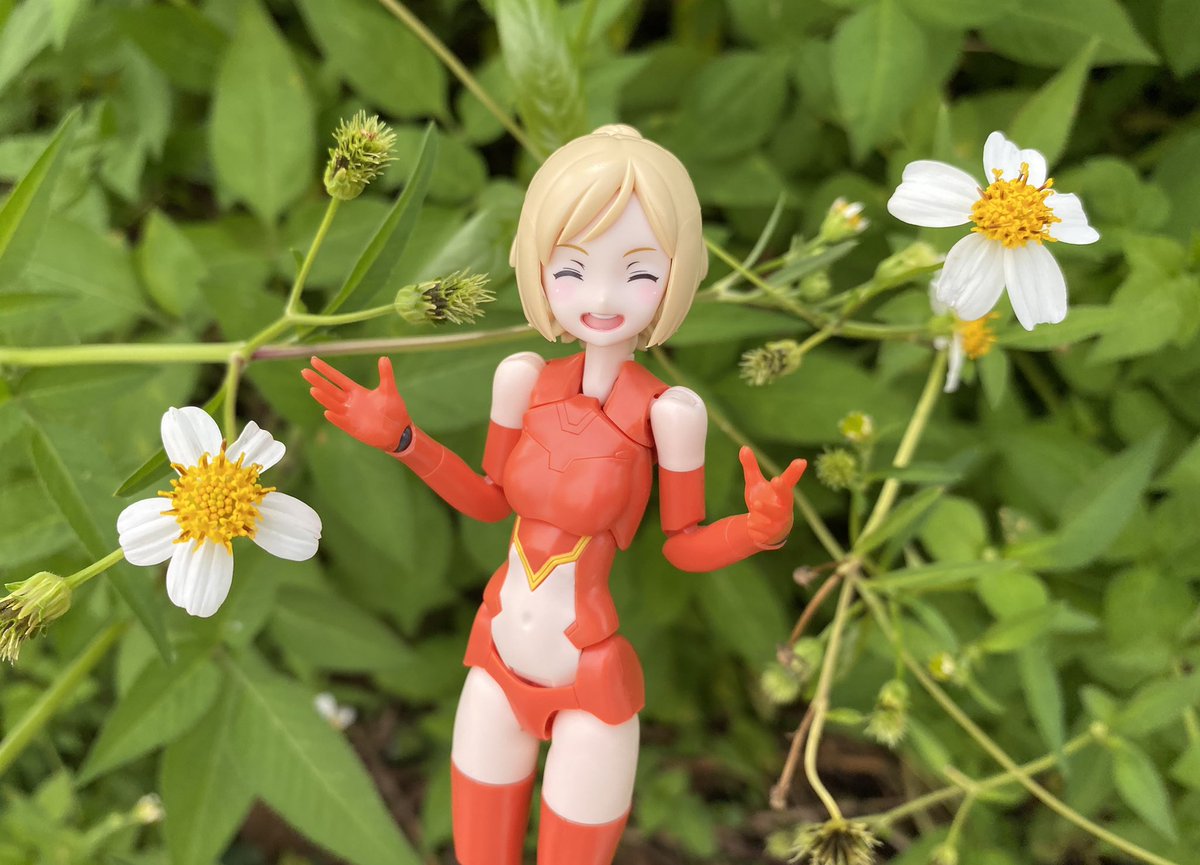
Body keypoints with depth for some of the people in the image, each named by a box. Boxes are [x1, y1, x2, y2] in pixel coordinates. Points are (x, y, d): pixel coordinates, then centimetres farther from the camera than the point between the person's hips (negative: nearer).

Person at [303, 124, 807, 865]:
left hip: (590, 681, -4)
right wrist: (400, 437, 2)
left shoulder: (668, 410, -20)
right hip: (499, 665, 4)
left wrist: (761, 528, -28)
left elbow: (684, 547, -9)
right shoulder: (523, 379, -7)